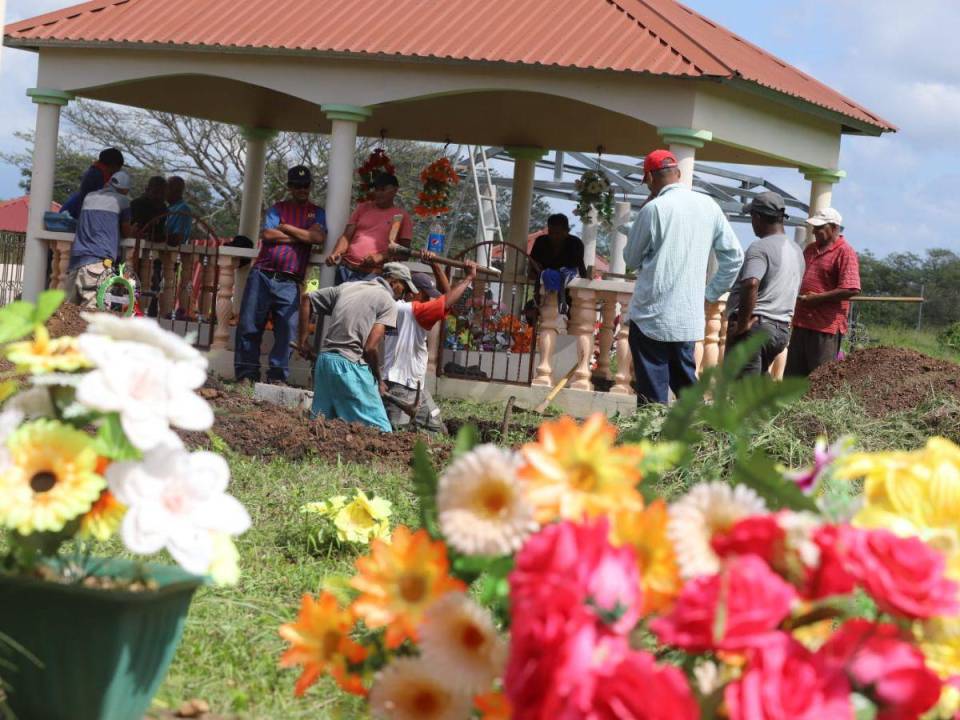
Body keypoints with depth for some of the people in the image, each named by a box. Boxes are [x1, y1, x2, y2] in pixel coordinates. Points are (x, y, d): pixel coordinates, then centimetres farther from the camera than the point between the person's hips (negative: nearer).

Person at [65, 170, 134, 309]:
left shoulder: (89, 197, 21)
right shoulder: (121, 200, 7)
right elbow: (126, 232, 14)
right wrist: (134, 230, 35)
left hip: (77, 258, 6)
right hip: (99, 260, -6)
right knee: (91, 311, -13)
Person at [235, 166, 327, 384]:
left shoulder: (317, 213, 14)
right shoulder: (278, 208, 15)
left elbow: (319, 238, -7)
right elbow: (267, 234, -3)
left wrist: (286, 228, -2)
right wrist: (302, 237, -2)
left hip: (289, 282, -1)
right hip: (262, 274, 1)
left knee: (286, 331, -9)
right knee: (249, 326, -2)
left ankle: (277, 375, -3)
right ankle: (247, 373, 5)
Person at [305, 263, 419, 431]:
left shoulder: (347, 287, 18)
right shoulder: (388, 301, -1)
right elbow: (370, 347, -11)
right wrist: (378, 380, 4)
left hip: (324, 359, 7)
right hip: (351, 365, -7)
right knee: (378, 430, -4)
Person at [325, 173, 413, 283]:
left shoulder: (402, 216, 7)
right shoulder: (363, 208, 17)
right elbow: (346, 236, 10)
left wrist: (380, 257, -14)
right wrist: (336, 253, -10)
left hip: (373, 274, -3)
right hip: (346, 267, 4)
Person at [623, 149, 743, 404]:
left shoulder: (653, 209, -11)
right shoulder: (709, 206, 6)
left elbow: (631, 260, 0)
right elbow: (734, 256, 10)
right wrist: (711, 293, 15)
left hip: (652, 315, -5)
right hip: (690, 317, 5)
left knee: (652, 390, -1)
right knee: (685, 380, 16)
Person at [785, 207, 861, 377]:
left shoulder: (845, 252, -10)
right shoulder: (810, 249, 15)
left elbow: (851, 289, -19)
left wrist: (816, 298, -16)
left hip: (826, 326, -8)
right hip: (801, 322, 8)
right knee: (793, 376, 12)